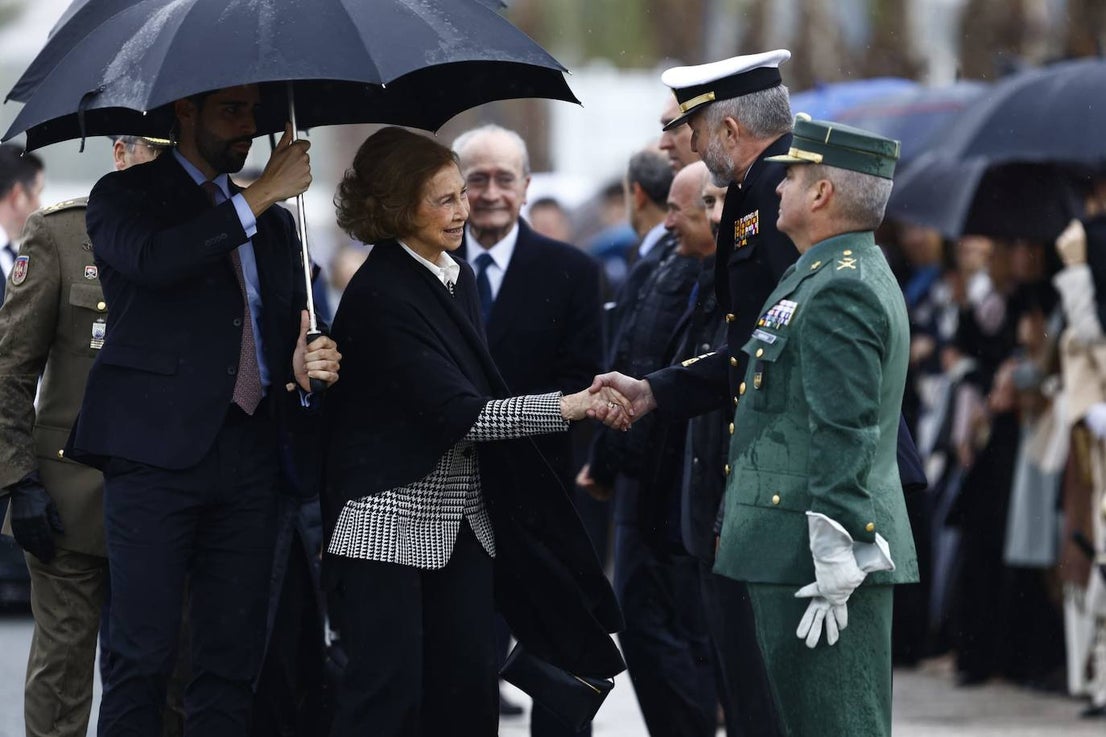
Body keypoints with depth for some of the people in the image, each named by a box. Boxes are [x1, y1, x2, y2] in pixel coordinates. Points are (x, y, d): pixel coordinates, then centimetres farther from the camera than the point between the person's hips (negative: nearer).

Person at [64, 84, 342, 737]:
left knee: (233, 657, 2)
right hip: (157, 448, -5)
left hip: (249, 456, 5)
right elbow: (152, 260, -18)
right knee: (144, 655, -9)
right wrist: (259, 198, -13)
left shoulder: (273, 222, 22)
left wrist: (305, 367, 1)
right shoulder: (126, 195, 4)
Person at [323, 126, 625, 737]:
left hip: (462, 518, 8)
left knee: (468, 687, 2)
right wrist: (564, 407, -24)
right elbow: (457, 412, -22)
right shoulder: (380, 296, -16)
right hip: (388, 518, -8)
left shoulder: (457, 278, 10)